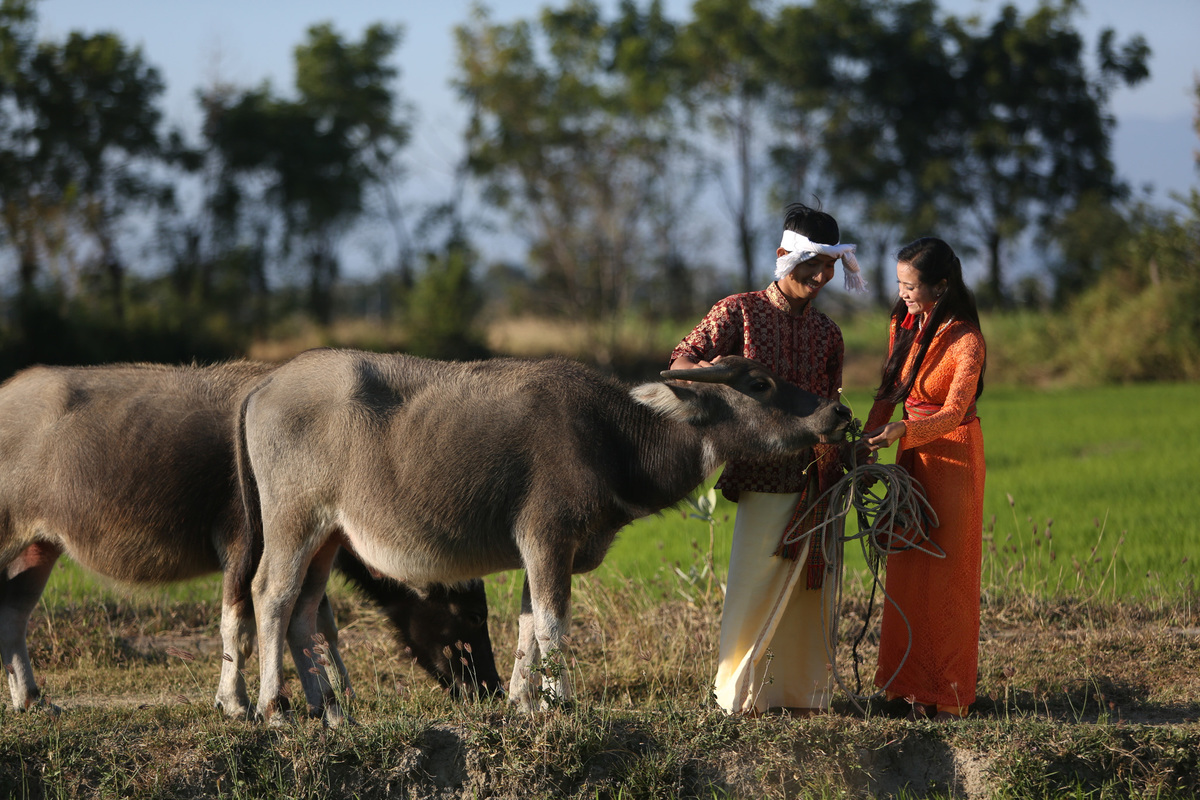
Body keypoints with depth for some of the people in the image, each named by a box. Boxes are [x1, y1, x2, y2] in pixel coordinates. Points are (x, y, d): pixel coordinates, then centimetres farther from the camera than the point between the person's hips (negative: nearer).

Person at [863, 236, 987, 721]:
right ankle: (918, 684, 9)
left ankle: (950, 693, 3)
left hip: (954, 454, -7)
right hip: (912, 453, 7)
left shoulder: (965, 342, -17)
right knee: (908, 568, 4)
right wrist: (867, 442, 2)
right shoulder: (904, 324, 4)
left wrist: (901, 431, -39)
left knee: (946, 572, -3)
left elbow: (953, 413, -24)